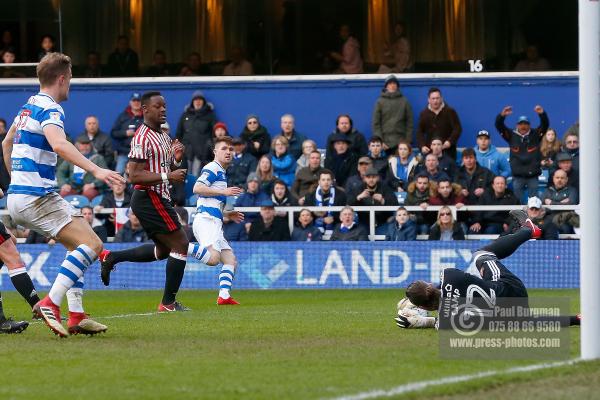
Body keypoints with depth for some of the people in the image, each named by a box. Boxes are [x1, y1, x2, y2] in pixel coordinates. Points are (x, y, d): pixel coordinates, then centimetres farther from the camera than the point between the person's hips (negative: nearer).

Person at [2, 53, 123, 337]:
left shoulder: (28, 106, 17)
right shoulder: (50, 109, -12)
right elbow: (58, 145, -31)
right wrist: (95, 170, -38)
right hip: (36, 196, -10)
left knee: (77, 246, 18)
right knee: (92, 244, -14)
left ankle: (76, 316, 9)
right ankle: (50, 304, -24)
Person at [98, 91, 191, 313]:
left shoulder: (163, 136, 15)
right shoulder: (143, 138, -15)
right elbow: (134, 176, -22)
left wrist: (176, 159, 3)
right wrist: (168, 176, -24)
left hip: (159, 199, 10)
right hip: (149, 199, -10)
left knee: (164, 249, 19)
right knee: (180, 244, -9)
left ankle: (111, 257, 23)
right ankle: (168, 302, -3)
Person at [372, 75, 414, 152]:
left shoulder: (404, 101, 9)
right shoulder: (380, 102, 7)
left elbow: (409, 122, 8)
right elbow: (376, 123, 3)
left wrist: (408, 140, -2)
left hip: (401, 142, 1)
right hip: (385, 143, 0)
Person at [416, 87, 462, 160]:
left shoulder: (450, 112, 0)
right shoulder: (424, 114, 8)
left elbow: (457, 129, -2)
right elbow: (420, 132, 11)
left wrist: (450, 141, -17)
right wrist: (422, 146, -5)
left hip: (447, 151, -2)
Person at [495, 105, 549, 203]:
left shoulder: (535, 135, 4)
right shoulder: (512, 136, 4)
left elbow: (545, 124, -6)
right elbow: (499, 126, -4)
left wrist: (542, 114, -26)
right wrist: (502, 115, -24)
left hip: (533, 175, 0)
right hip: (517, 176, 0)